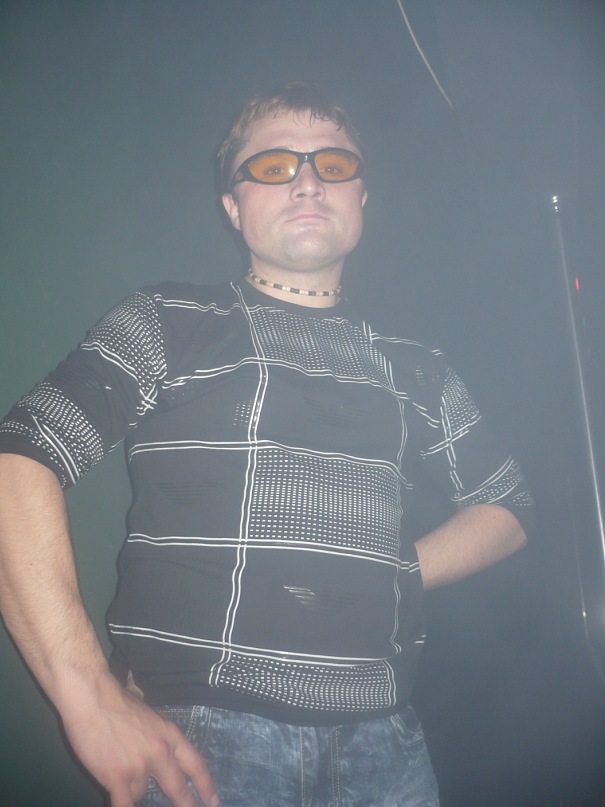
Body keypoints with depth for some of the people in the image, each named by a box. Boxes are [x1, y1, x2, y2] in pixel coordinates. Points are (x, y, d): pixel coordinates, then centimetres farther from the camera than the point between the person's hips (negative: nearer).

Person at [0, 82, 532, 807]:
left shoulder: (417, 372, 15)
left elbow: (506, 507, 25)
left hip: (381, 744, 4)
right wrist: (92, 704, -16)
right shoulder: (164, 325, 4)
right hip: (202, 738, -3)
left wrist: (394, 573, 5)